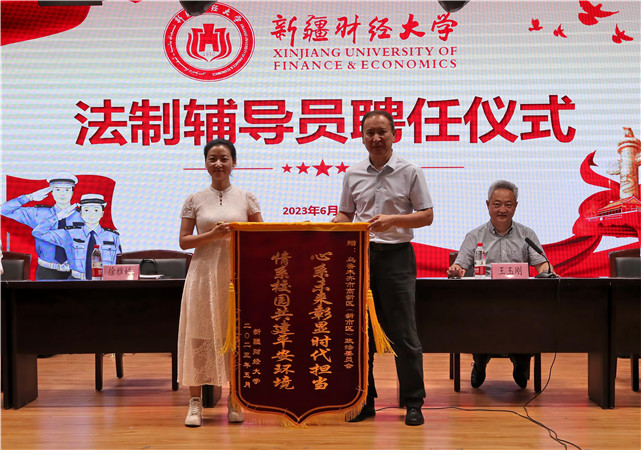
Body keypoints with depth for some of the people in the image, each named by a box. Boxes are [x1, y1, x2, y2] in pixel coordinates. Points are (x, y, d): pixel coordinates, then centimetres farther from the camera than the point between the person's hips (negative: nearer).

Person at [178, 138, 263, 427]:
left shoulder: (246, 198, 6)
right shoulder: (195, 200, 6)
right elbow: (184, 241, 2)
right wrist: (213, 234, -13)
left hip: (238, 275, 0)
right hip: (204, 273, 0)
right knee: (199, 336, -2)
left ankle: (234, 402, 13)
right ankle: (195, 403, 6)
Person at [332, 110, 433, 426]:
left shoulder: (410, 172, 0)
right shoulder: (353, 175, 10)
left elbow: (427, 216, -1)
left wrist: (393, 219, -16)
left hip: (396, 256, -3)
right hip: (360, 255, 4)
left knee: (403, 333, -1)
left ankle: (413, 403, 9)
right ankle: (365, 400, 19)